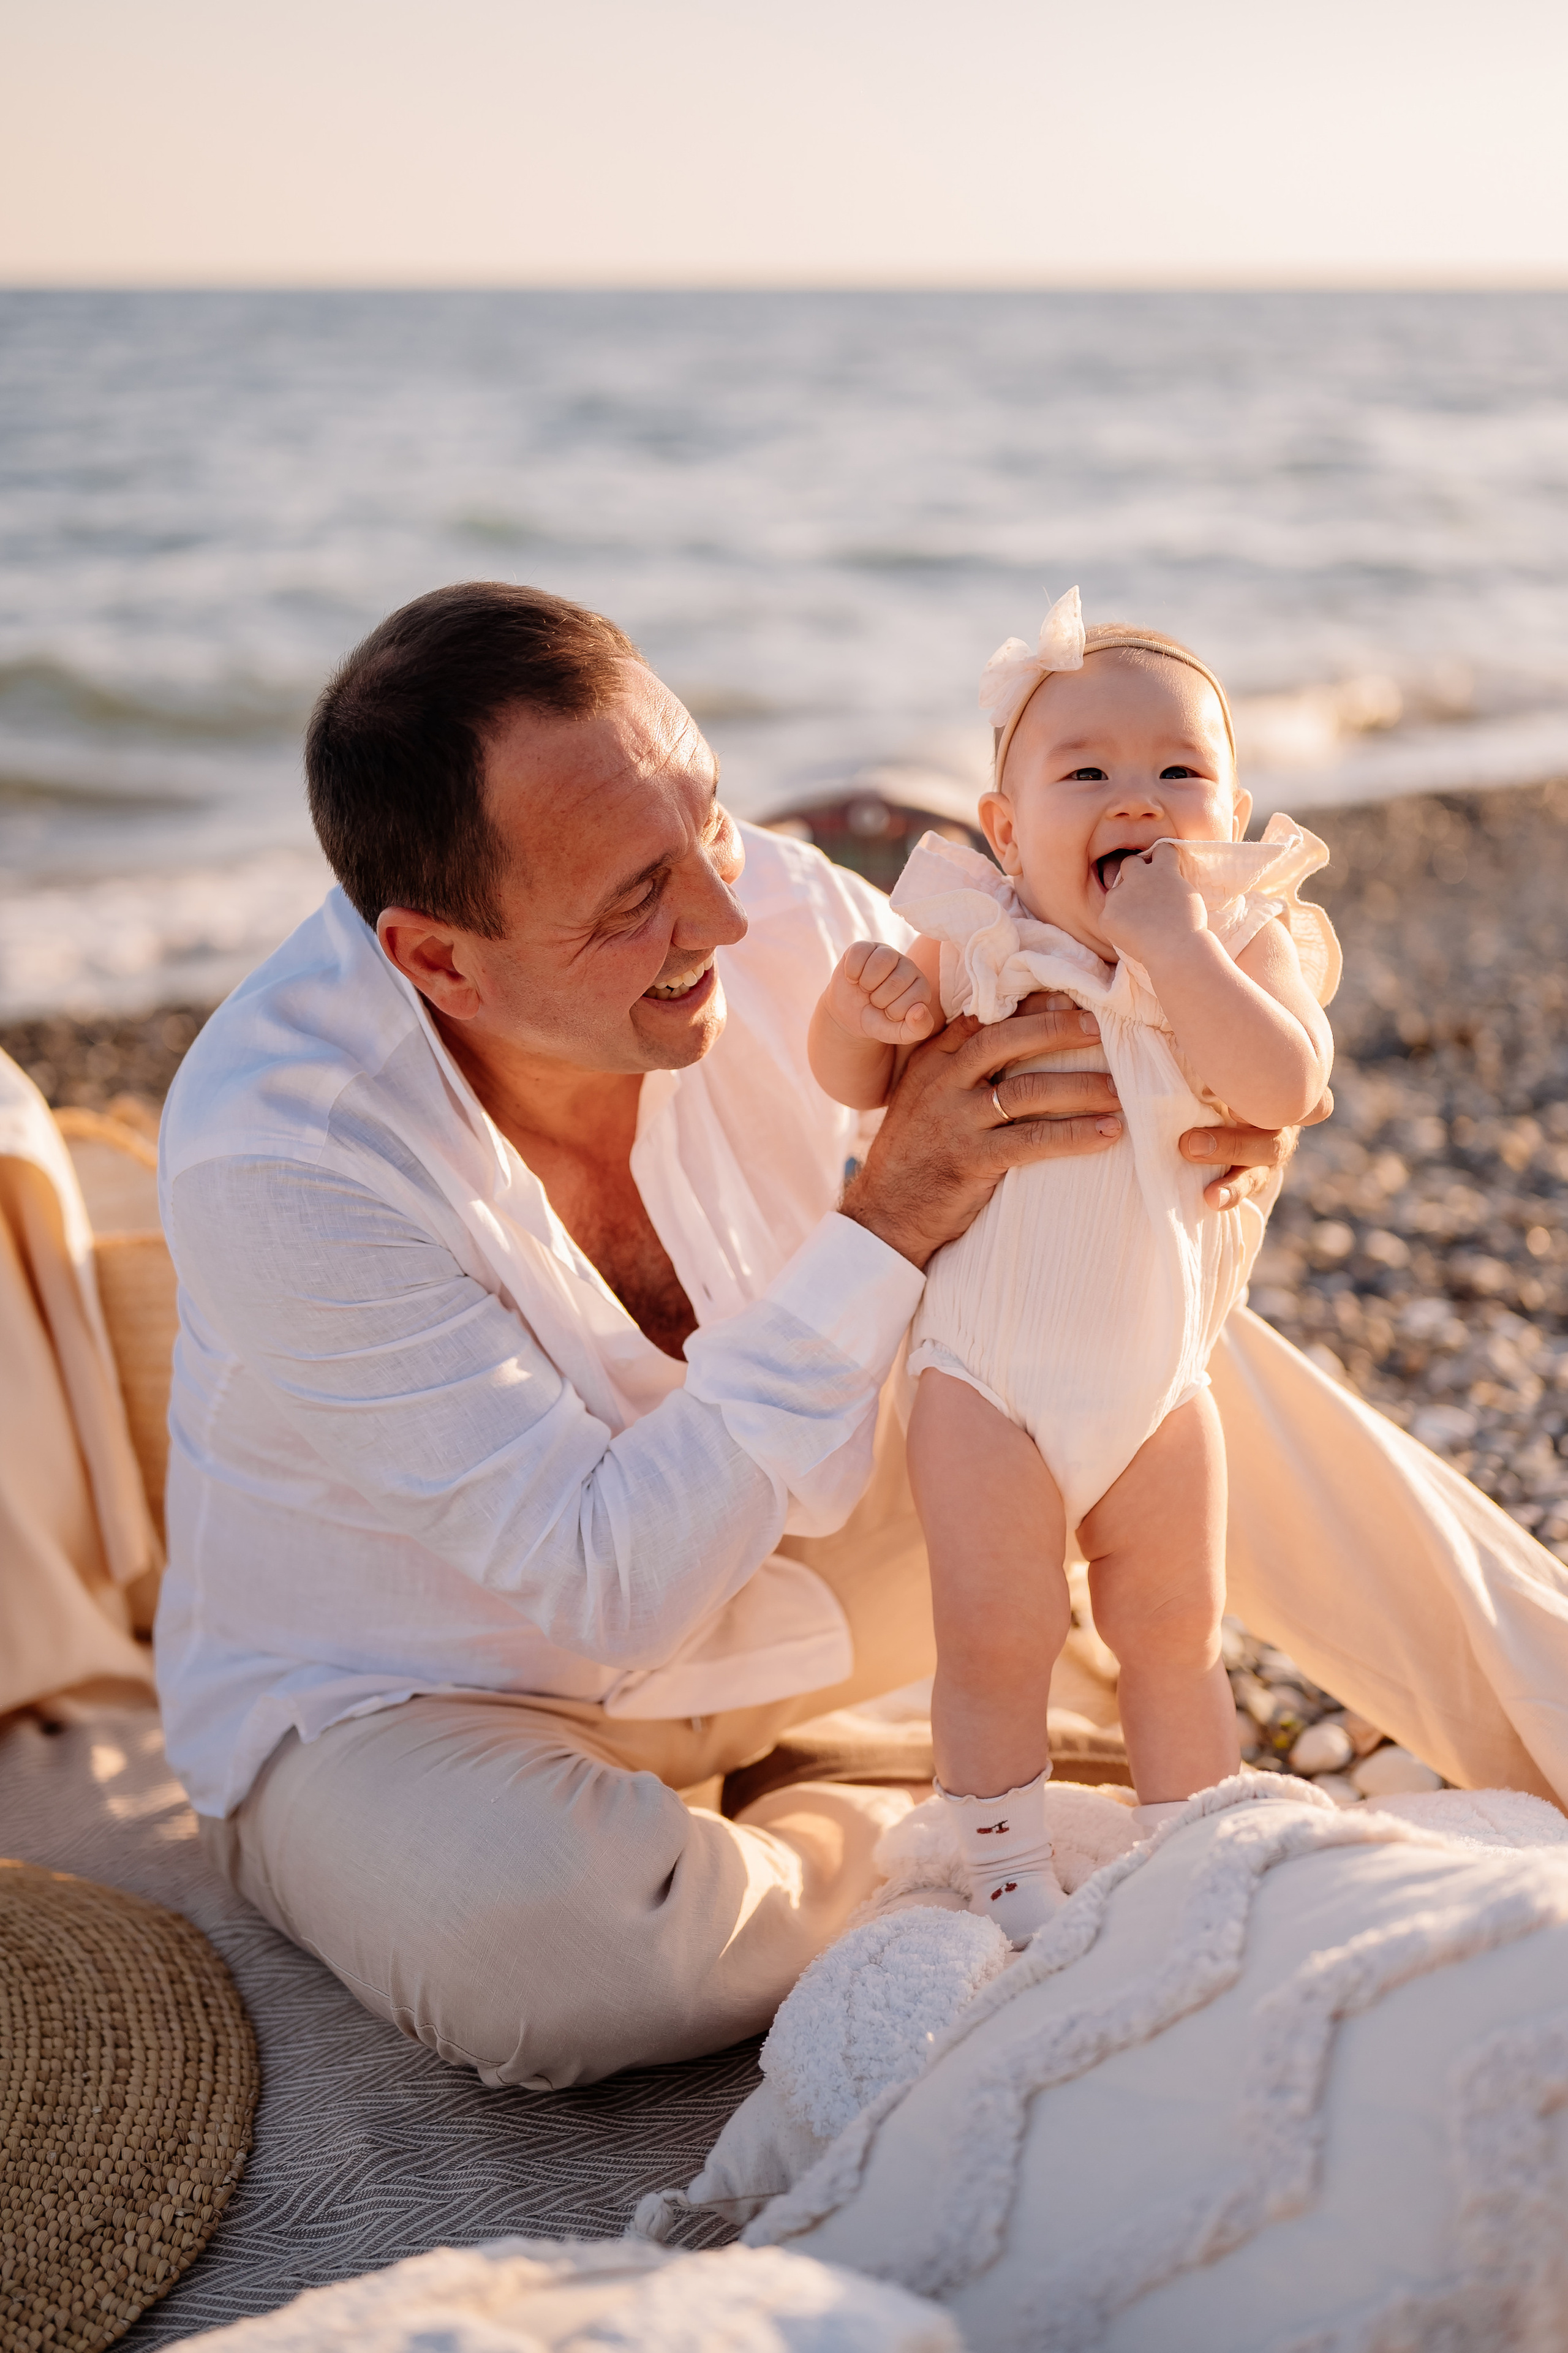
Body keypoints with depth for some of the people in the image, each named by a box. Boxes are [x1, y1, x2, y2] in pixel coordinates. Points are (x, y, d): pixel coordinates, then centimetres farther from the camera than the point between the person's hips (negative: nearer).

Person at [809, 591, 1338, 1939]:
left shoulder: (1253, 947, -9)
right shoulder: (979, 943, -10)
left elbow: (1283, 1088, -28)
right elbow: (857, 1086, 0)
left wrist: (1173, 939, -32)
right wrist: (864, 1006, -22)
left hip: (1162, 1382, 2)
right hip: (988, 1376, -1)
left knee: (1178, 1638, 16)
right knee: (996, 1642, 4)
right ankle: (1013, 1892, 24)